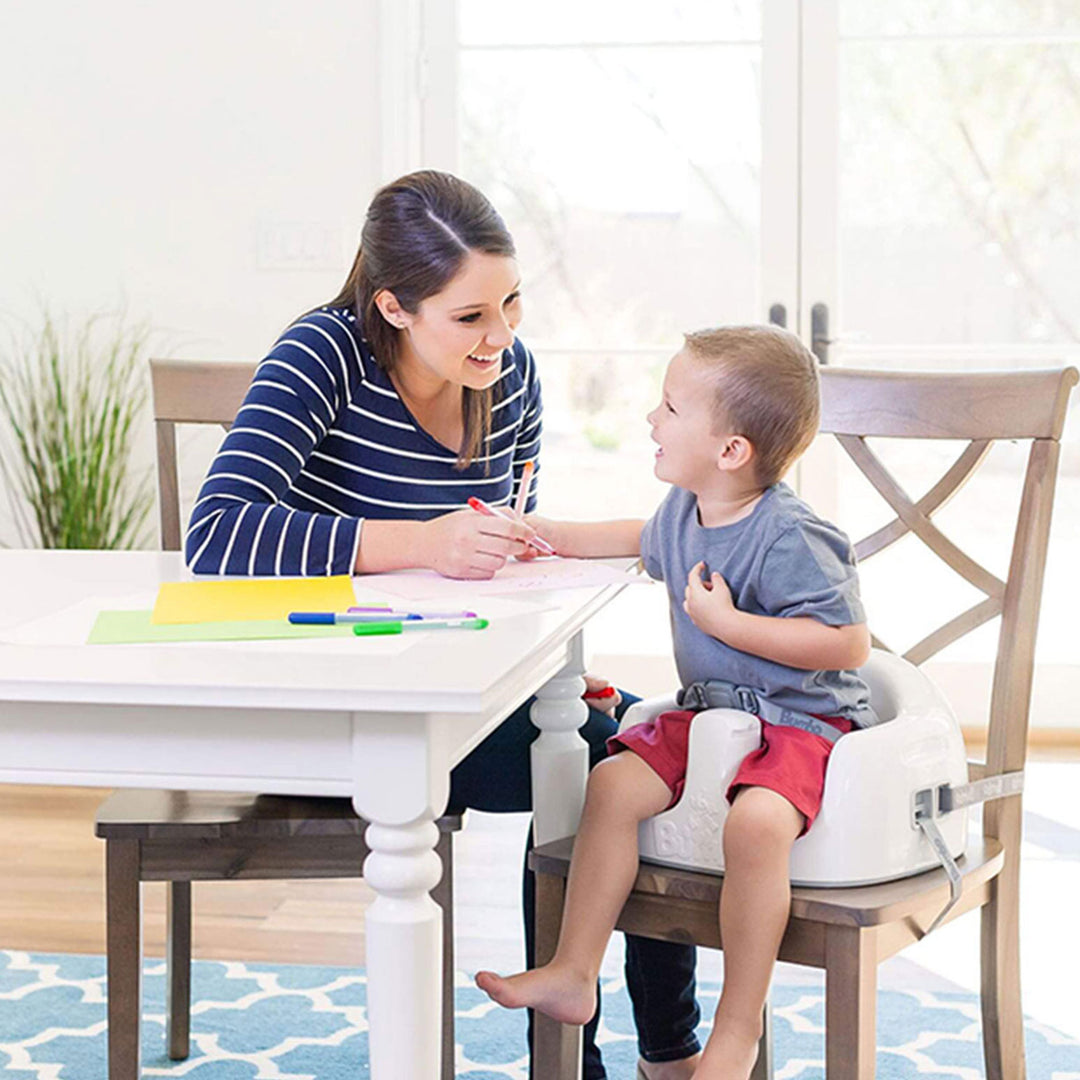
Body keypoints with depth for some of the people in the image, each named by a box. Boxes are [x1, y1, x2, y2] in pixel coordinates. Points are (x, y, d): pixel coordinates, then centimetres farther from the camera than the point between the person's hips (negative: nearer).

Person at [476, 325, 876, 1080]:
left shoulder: (789, 537, -22)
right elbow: (649, 540, 32)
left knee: (756, 821, -33)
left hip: (805, 719, -8)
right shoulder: (683, 509, 5)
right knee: (614, 782, -10)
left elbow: (850, 643, -24)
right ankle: (573, 975, -4)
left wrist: (730, 623, -25)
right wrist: (555, 535, 26)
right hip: (709, 710, 8)